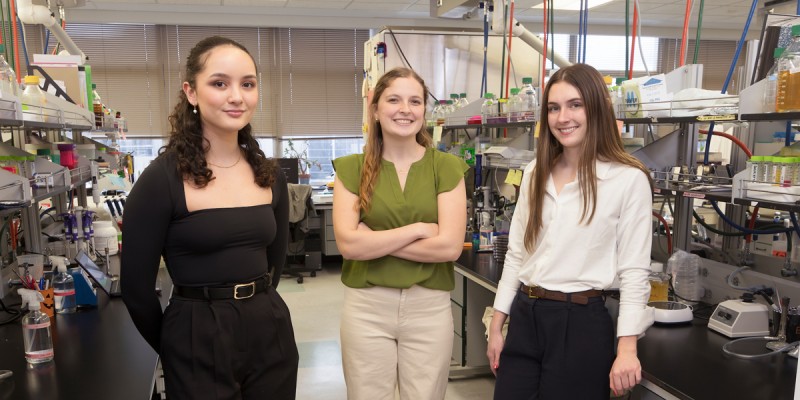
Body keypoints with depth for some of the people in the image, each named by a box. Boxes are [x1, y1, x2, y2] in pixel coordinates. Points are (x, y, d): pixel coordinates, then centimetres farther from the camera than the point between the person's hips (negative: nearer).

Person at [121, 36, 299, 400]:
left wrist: (254, 304, 14)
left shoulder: (270, 175, 2)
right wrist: (171, 347, 4)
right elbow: (136, 289, -7)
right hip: (197, 343, -4)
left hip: (271, 332, 5)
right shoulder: (161, 179, -13)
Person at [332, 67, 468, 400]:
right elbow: (348, 243, -11)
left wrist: (375, 240, -12)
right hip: (366, 306, 0)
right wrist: (418, 229, -13)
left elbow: (450, 245, -11)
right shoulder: (352, 168, -1)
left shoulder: (446, 167, -1)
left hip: (429, 307, 0)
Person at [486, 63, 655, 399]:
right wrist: (497, 325, 9)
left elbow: (634, 271, -8)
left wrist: (627, 348, -12)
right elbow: (516, 254, 10)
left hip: (581, 322, -5)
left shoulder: (629, 179, -9)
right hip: (524, 317, 5)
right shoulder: (535, 173, 7)